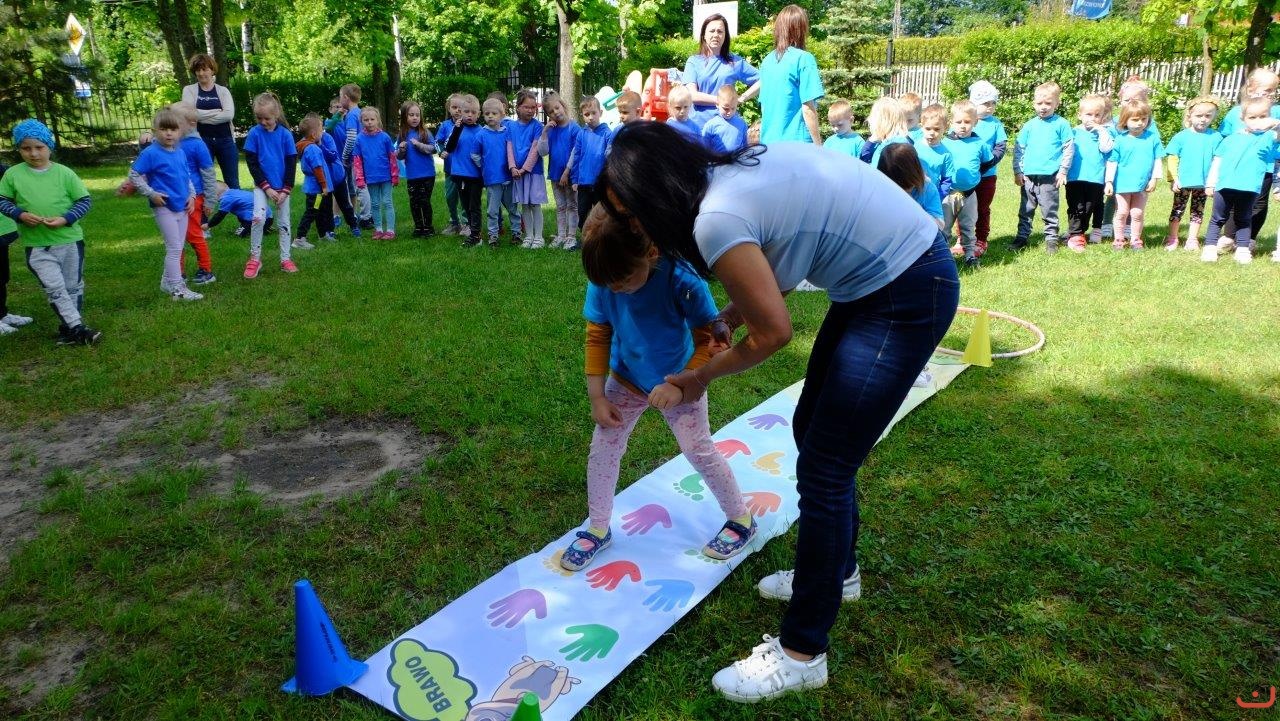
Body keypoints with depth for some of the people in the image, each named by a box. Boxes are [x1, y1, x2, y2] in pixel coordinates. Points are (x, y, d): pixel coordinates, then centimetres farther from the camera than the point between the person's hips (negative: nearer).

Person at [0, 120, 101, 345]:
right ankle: (78, 328, -4)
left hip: (70, 241, 0)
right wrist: (20, 214, -13)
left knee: (73, 286, 10)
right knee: (54, 289, -7)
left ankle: (69, 329, 25)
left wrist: (65, 219, -17)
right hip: (36, 246, 0)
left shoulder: (64, 173, -5)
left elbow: (85, 200, -3)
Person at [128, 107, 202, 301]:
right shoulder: (151, 153, -11)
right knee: (174, 248, -6)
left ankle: (168, 281, 29)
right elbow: (133, 175, -8)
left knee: (177, 248, 14)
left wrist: (192, 195, 6)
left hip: (182, 207, 7)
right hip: (164, 207, -7)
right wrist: (151, 194, -13)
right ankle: (177, 289, 0)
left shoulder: (180, 153, 7)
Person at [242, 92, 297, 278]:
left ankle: (285, 259, 19)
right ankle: (255, 259, -5)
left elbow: (292, 164, -2)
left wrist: (285, 190, -7)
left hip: (282, 186, 1)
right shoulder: (254, 133, -6)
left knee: (283, 223, 8)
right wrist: (267, 187, -12)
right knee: (258, 217, -18)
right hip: (262, 185, -1)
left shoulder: (285, 134, -5)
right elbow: (252, 163, -5)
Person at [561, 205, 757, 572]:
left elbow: (710, 338, -24)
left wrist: (680, 386, -32)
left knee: (699, 450, 3)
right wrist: (596, 396, -9)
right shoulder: (603, 283, -23)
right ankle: (598, 529, 24)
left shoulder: (682, 280, -33)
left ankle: (741, 520, 26)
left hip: (679, 382, -3)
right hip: (625, 380, 4)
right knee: (602, 448, 4)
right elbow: (598, 337, -9)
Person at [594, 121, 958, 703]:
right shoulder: (735, 170, 3)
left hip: (908, 295, -10)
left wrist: (699, 378, -1)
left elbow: (773, 333, -15)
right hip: (877, 276, 10)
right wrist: (733, 312, 5)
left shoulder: (717, 218, -24)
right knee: (813, 429, 19)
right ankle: (836, 570, 41)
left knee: (823, 468, -5)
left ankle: (801, 655, 10)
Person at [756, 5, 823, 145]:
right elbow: (808, 108, -13)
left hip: (768, 141, 6)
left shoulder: (767, 60, 10)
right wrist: (818, 145, -7)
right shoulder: (803, 59, -9)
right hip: (796, 142, -6)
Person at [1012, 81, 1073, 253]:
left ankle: (1051, 239, 13)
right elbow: (1018, 149, 9)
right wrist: (1017, 171, 3)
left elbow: (1068, 148, 0)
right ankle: (1022, 237, 20)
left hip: (1050, 176, -3)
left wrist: (1063, 171, -4)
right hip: (1028, 176, 3)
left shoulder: (1061, 124, 0)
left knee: (1049, 211, 4)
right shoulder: (1029, 125, 7)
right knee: (1026, 210, 11)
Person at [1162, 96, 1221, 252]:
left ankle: (1193, 239, 21)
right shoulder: (1182, 137, -7)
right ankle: (1172, 238, 19)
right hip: (1182, 181, -2)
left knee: (1198, 211, 12)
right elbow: (1172, 159, -5)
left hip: (1203, 183, 2)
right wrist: (1173, 179, -9)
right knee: (1178, 209, 10)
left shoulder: (1216, 137, -2)